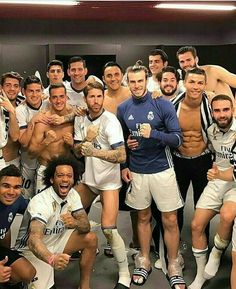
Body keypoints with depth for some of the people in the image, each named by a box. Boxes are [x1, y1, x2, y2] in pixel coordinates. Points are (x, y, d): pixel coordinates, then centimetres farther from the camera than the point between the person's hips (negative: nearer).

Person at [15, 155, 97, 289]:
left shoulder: (72, 194, -8)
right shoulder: (40, 202, -30)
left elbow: (86, 226, -11)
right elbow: (34, 240, -44)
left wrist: (75, 223, -36)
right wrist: (51, 259, -65)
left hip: (56, 241, 6)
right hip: (33, 250, -6)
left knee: (91, 238, -10)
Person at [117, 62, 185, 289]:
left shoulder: (163, 105, -9)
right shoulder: (123, 109, 2)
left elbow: (177, 139, -11)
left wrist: (153, 134, -26)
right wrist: (124, 166, 7)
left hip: (162, 170, -2)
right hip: (136, 172, 3)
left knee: (170, 220, 2)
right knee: (143, 217, 15)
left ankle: (173, 266, 19)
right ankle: (144, 261, 30)